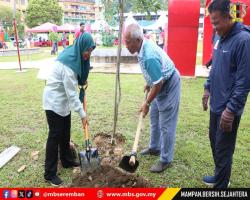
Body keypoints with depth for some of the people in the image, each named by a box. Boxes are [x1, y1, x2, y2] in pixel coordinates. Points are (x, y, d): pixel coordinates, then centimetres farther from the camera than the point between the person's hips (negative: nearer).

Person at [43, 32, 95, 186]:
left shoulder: (75, 56, 1)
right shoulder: (68, 62, -28)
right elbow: (71, 92, -26)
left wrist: (82, 83, 3)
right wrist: (82, 114, -22)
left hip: (64, 101, 9)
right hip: (54, 102, -9)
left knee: (65, 134, 18)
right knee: (55, 136, -2)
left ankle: (67, 161, 35)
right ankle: (50, 173, 10)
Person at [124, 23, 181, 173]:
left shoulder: (149, 57, -34)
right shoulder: (144, 45, -4)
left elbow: (158, 83, -28)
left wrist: (147, 103, -17)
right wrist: (148, 83, 21)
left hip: (169, 86, -10)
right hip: (161, 84, 10)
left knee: (166, 124, -3)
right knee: (155, 118, 20)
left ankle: (166, 160, 11)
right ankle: (155, 148, 37)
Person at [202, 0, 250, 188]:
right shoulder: (222, 38, 7)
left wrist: (231, 110, -21)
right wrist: (208, 88, 15)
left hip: (228, 108, -9)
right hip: (216, 104, 9)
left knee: (223, 150, 5)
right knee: (214, 141, 21)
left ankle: (221, 186, 24)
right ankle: (219, 176, 42)